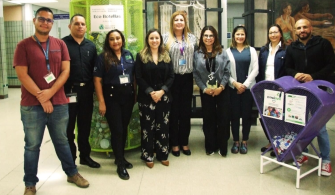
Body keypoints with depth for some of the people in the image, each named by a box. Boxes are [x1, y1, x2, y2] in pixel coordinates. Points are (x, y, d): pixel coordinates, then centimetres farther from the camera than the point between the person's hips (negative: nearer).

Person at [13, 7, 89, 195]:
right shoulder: (24, 45, -1)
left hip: (59, 103, 2)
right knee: (32, 145, 8)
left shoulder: (60, 44, 7)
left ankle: (72, 173, 32)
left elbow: (66, 71, 0)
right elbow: (22, 74, -8)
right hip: (32, 105, -2)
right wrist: (41, 96, -13)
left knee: (62, 141, 16)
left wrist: (50, 92, -12)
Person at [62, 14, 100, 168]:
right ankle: (70, 159, 19)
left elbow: (94, 69, 10)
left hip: (86, 91, 5)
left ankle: (85, 156, 27)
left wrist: (93, 88, 4)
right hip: (68, 91, -4)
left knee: (85, 125, 14)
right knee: (69, 126, 7)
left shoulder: (91, 46, 10)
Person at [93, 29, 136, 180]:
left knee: (124, 128, 13)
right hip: (112, 97, -4)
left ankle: (120, 157, 31)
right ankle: (120, 165, 11)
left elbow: (133, 76, 13)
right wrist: (101, 101, -14)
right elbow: (97, 80, -9)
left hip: (128, 96, 5)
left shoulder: (128, 55, 7)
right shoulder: (103, 58, -6)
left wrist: (135, 94, 8)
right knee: (116, 130, 0)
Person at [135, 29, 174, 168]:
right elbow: (138, 78, -6)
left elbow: (171, 77, 2)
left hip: (164, 96, 3)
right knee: (147, 126, 2)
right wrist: (150, 92, -15)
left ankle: (162, 154, 19)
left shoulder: (166, 56, 9)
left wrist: (162, 91, -12)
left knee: (163, 125, 7)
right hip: (146, 97, -2)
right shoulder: (141, 56, 1)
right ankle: (148, 155, 14)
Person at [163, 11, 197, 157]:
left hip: (187, 78, 3)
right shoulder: (166, 38, -1)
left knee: (186, 111, 9)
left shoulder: (192, 38, 9)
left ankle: (184, 142, 22)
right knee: (174, 112, 5)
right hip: (173, 78, -3)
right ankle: (174, 143, 17)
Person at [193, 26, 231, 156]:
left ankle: (222, 147, 15)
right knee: (208, 119, 8)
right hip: (206, 92, 0)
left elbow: (227, 71, -2)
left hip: (222, 91, 0)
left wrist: (221, 87, -13)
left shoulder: (222, 53, 3)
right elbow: (195, 74, -1)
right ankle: (210, 146, 21)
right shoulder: (197, 54, 3)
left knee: (223, 118, 2)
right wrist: (204, 88, -11)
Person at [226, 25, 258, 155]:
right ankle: (236, 142, 14)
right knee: (234, 115, 3)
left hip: (248, 87, 1)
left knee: (246, 114, 5)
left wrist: (245, 84, -9)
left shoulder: (251, 50, 8)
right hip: (233, 88, 0)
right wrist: (235, 83, -12)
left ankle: (244, 142, 15)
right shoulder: (228, 51, 6)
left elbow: (255, 70, 1)